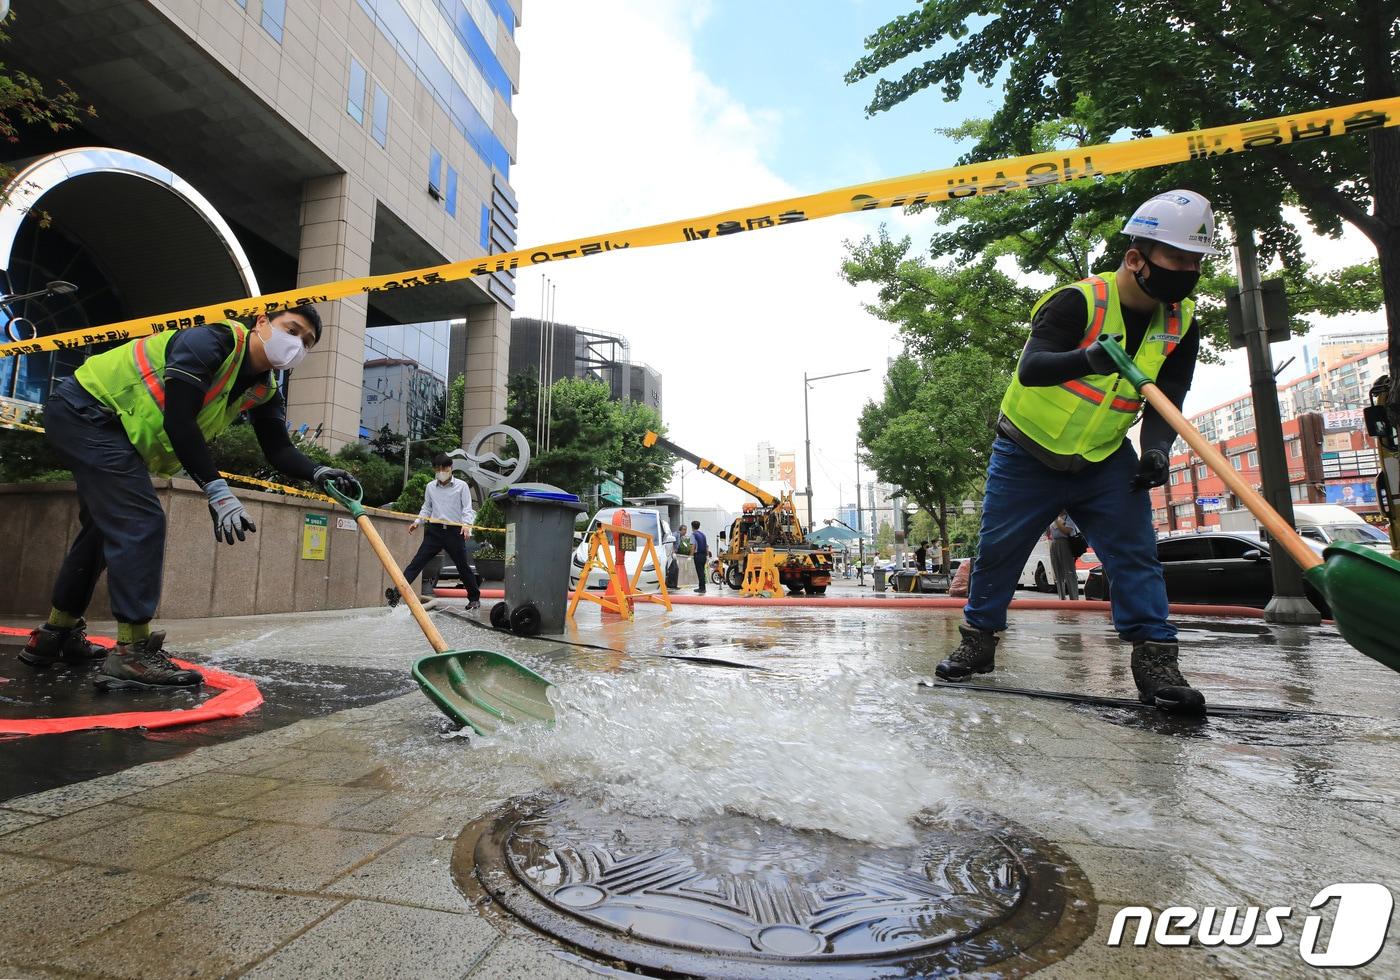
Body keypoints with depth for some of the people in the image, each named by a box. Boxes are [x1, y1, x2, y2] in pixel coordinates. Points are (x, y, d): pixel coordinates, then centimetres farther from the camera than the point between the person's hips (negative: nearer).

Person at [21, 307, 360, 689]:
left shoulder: (264, 390, -1)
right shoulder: (212, 340, -26)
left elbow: (278, 449, -5)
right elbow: (179, 421, -32)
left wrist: (318, 472, -26)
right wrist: (218, 492, -33)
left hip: (109, 428, 10)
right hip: (84, 409, -10)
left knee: (105, 526, 18)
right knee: (141, 522, -18)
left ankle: (55, 636, 34)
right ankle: (132, 653, -16)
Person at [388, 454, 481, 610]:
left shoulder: (461, 486, 0)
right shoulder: (430, 487, 11)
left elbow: (467, 509, -3)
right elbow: (427, 508, 21)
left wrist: (467, 524, -20)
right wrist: (418, 522, 5)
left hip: (455, 532, -3)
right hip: (434, 531, 3)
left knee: (464, 566, 5)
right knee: (417, 562, -6)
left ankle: (474, 598, 19)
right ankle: (397, 592, -11)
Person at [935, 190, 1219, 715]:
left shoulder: (1180, 325, 0)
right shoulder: (1079, 301, -19)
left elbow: (1165, 400, -4)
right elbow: (1029, 370, -33)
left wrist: (1156, 448, -23)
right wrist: (1086, 359, -53)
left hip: (1105, 460, 5)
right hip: (1028, 454, -4)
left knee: (1136, 552, -6)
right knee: (997, 551, 3)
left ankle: (1155, 662, 2)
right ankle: (977, 642, 21)